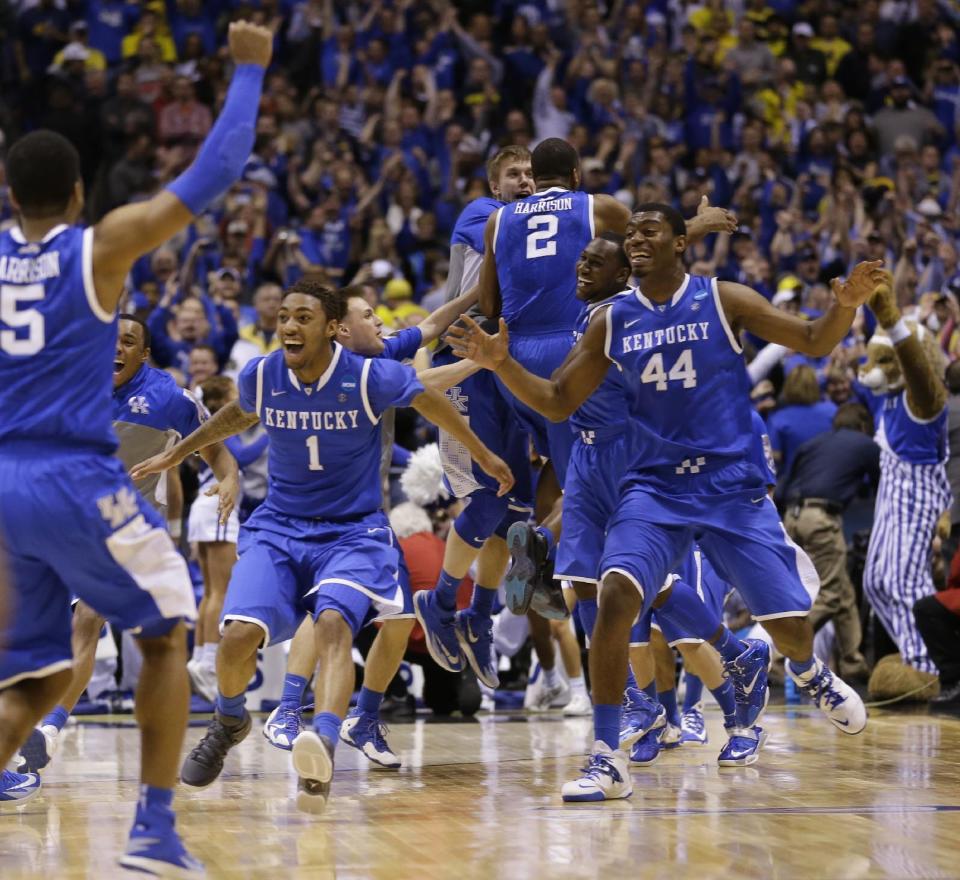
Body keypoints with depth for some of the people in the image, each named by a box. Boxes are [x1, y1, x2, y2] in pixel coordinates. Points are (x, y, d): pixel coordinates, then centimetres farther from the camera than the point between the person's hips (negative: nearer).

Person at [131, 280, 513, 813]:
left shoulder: (371, 377, -14)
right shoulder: (260, 377, -6)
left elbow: (429, 402, 6)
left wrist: (484, 457, 19)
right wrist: (176, 454, 28)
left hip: (352, 532, -3)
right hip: (277, 528, 3)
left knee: (333, 623, -32)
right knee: (238, 634, -19)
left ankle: (322, 747, -53)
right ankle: (229, 722, 14)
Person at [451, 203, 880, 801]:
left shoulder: (722, 300, -2)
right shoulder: (613, 323, 6)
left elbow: (813, 342, -2)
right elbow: (558, 403, 10)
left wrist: (847, 306, -23)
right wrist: (503, 364, -6)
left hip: (733, 485, -1)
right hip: (655, 486, 2)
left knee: (790, 626, 1)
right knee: (616, 597, -24)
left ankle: (809, 672, 42)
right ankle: (608, 760, -18)